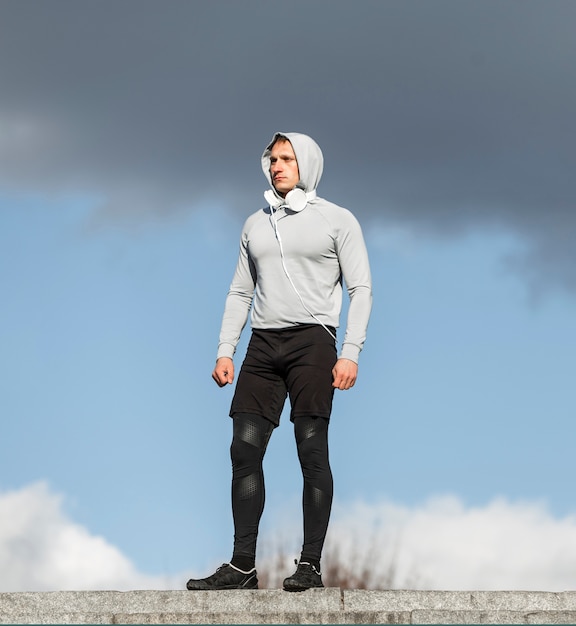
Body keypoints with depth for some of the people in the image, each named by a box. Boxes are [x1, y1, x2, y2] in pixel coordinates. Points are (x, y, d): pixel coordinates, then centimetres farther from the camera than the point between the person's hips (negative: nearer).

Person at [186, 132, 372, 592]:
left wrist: (351, 354, -10)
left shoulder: (337, 221, 5)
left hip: (312, 339, -5)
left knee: (312, 451, -8)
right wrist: (225, 352, 10)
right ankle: (243, 566, -2)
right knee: (245, 450, -4)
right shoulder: (256, 225, 19)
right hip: (264, 344, 5)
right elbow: (241, 292, 20)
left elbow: (361, 289, 1)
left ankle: (311, 564, -6)